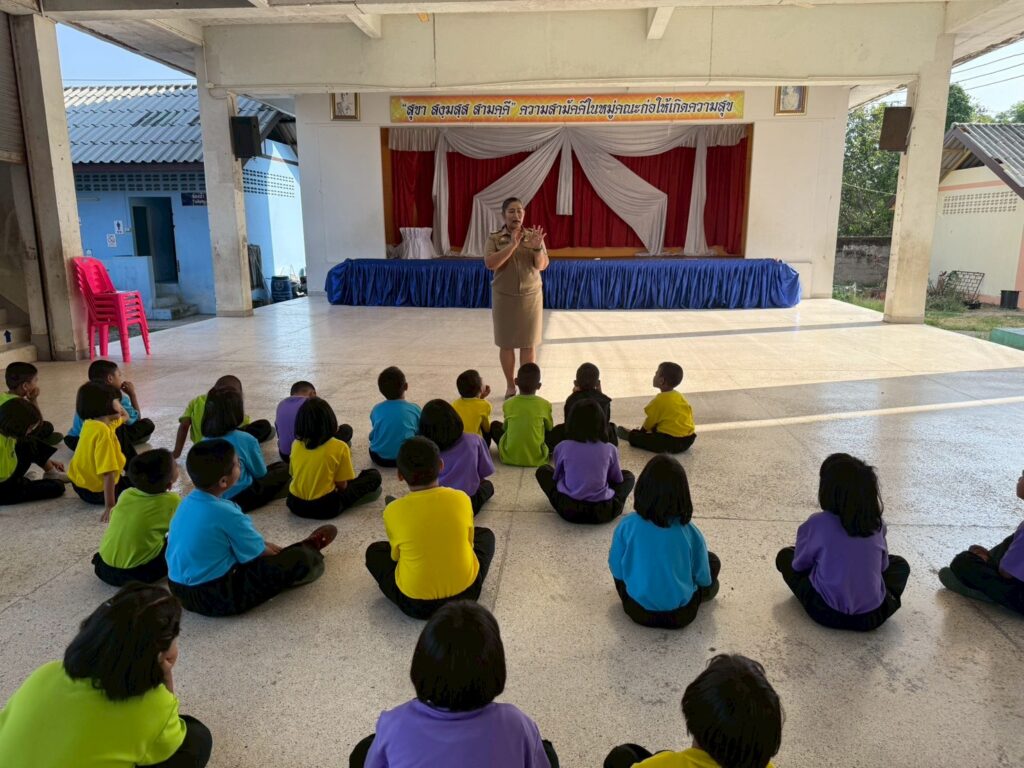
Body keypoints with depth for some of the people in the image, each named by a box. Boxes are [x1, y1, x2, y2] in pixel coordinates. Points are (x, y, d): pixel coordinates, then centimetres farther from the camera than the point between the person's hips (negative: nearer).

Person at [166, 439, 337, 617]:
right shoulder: (226, 514, -24)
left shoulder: (189, 502, 1)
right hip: (217, 597, -9)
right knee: (301, 560, -6)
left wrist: (274, 548, 14)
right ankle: (309, 549, 24)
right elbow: (260, 554, -10)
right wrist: (281, 553, 10)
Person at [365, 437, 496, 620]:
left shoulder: (393, 511, -12)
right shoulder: (461, 498, -8)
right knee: (486, 535, 28)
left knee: (374, 552, 26)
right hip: (465, 592, 1)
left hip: (415, 603, -1)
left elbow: (396, 555, 4)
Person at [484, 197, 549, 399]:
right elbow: (490, 264, -19)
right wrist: (512, 244, -25)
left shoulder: (534, 236, -1)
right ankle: (510, 385, 19)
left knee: (528, 344, 3)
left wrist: (538, 248, -27)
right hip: (504, 297, 0)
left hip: (531, 297, 1)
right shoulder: (494, 238, -4)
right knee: (506, 344, 5)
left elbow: (542, 266, -8)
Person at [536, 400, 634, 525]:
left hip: (569, 509, -1)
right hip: (603, 512, 1)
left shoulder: (562, 447, 1)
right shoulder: (610, 449, 1)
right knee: (628, 476, 28)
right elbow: (617, 479, 16)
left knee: (543, 470, 24)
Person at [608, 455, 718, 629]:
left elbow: (617, 571, -5)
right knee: (713, 561, 20)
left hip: (638, 610, 1)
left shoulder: (626, 525, -17)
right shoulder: (689, 531, -17)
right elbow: (703, 580, -5)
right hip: (680, 615, -1)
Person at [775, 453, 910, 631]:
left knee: (785, 556, 20)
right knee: (900, 565, 31)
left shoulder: (817, 523, -15)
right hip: (872, 616, 4)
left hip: (827, 612, -3)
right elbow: (883, 565, 10)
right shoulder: (877, 524, -5)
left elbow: (799, 564, 1)